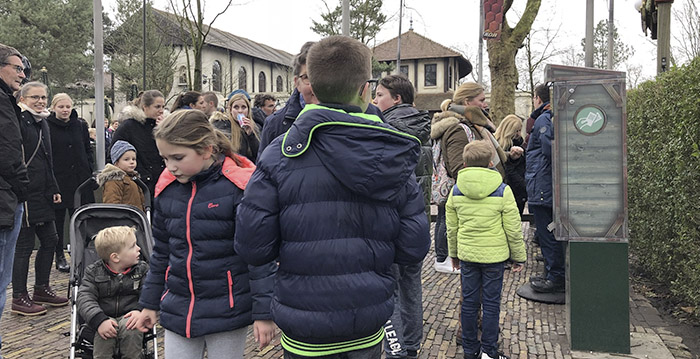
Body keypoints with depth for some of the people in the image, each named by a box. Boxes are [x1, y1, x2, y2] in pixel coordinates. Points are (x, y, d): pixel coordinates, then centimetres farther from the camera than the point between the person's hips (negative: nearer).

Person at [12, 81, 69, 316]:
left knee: (50, 240, 14)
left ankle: (41, 289, 27)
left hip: (42, 195, 9)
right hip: (26, 195, -9)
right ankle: (19, 298, 10)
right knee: (24, 246, -1)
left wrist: (53, 189, 21)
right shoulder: (19, 122, -13)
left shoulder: (42, 122, 17)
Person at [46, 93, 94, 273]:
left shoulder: (81, 126, 9)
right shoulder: (47, 126, -3)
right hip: (57, 180, -3)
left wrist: (88, 170, 6)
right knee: (58, 220, 6)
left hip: (79, 179, 3)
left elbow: (88, 150, 17)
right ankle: (60, 257, 17)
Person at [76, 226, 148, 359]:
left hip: (129, 317, 1)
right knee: (103, 333, -32)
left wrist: (140, 310, -23)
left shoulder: (141, 269, 4)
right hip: (105, 317, 0)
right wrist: (100, 320, -24)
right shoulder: (94, 272, 1)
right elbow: (85, 297, -8)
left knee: (132, 330, -31)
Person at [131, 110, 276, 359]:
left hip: (226, 311, -5)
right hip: (178, 310, 5)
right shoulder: (167, 188, 2)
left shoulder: (238, 187, -15)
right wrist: (149, 304, 17)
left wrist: (263, 313, -14)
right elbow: (161, 252, 14)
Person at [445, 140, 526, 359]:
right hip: (494, 255, -3)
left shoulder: (456, 191, -2)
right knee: (491, 303, 7)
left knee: (469, 301, 12)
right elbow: (513, 230, -6)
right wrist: (519, 257, 5)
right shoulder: (503, 191, -10)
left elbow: (451, 228, 6)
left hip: (467, 254, 3)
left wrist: (454, 254, 19)